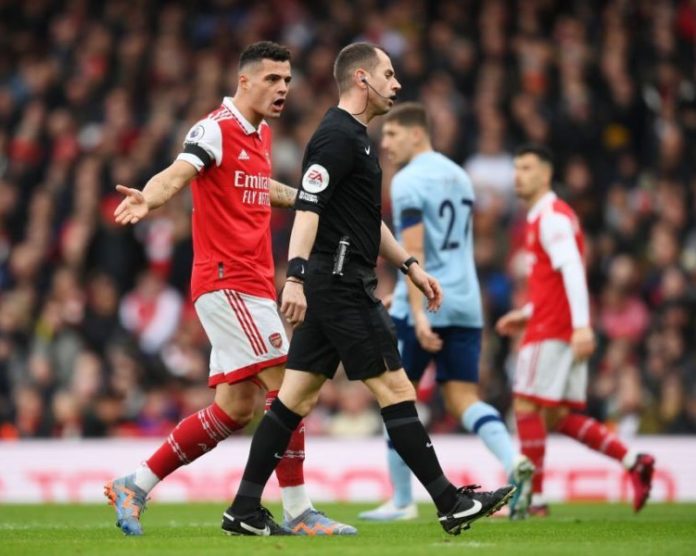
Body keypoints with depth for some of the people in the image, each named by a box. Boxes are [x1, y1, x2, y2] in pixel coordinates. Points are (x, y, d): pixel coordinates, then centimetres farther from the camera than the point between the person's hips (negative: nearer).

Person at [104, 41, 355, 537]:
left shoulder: (262, 134, 16)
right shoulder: (217, 129, -10)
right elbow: (176, 175, -28)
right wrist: (148, 198, -49)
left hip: (253, 284, 9)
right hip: (227, 281, -9)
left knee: (235, 408, 6)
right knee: (284, 384, -12)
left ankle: (135, 487, 13)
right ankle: (298, 510, -7)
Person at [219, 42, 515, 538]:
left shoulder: (353, 136, 19)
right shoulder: (338, 136, -13)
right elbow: (307, 207, -23)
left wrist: (410, 266, 27)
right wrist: (296, 276, -32)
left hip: (332, 287, 10)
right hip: (343, 287, -10)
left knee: (296, 397, 7)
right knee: (394, 387, -5)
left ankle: (246, 509, 5)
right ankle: (451, 504, 0)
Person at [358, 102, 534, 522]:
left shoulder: (409, 181, -9)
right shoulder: (459, 176, 17)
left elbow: (414, 251, -18)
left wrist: (418, 312, -24)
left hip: (425, 305, -7)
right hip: (466, 305, 7)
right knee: (464, 399, 4)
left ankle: (402, 501, 11)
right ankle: (514, 461, -22)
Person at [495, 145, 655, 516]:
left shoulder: (552, 217, -10)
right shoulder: (542, 218, 21)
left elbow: (572, 272, -22)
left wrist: (582, 325, -30)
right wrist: (525, 315, 23)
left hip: (552, 330, -10)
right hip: (561, 328, 10)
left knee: (527, 407, -6)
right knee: (560, 417, 7)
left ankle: (533, 498, -4)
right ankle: (634, 462, 1)